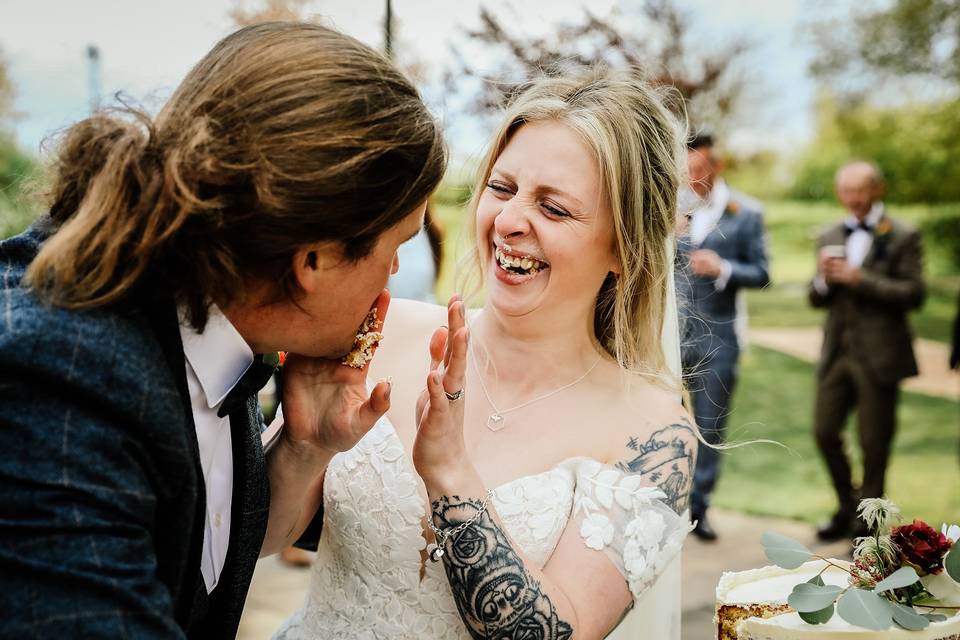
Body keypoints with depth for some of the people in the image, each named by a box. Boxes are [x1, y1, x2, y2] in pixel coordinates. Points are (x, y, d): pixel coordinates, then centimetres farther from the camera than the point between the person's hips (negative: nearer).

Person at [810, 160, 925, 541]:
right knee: (824, 431, 5)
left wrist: (860, 280, -18)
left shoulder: (902, 237, -3)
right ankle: (848, 507, 27)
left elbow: (914, 294, -11)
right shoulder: (830, 237, 13)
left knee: (873, 441, 3)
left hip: (879, 356, -5)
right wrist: (824, 279, -9)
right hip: (837, 352, 5)